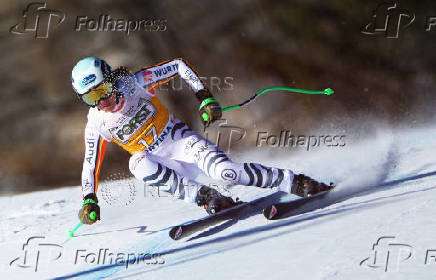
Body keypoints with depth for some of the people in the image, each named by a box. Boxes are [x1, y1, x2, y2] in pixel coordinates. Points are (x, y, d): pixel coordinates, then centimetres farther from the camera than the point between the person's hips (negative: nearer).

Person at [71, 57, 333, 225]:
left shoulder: (134, 83, -12)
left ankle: (295, 182, -16)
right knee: (138, 162, -34)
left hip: (181, 141, -2)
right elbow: (91, 164, 6)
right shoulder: (97, 124, -5)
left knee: (225, 171, -29)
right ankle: (205, 197, -32)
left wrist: (204, 96, -15)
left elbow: (179, 65, -6)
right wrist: (89, 200, -6)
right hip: (161, 165, 2)